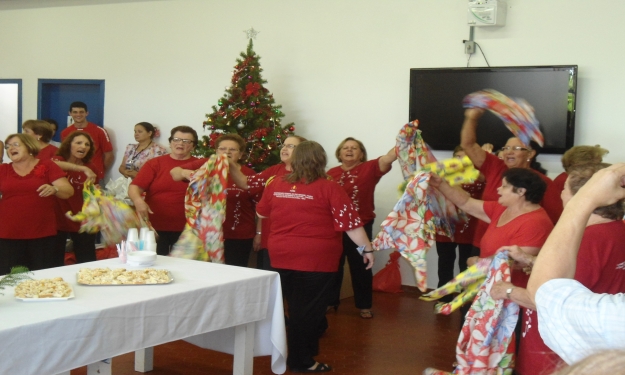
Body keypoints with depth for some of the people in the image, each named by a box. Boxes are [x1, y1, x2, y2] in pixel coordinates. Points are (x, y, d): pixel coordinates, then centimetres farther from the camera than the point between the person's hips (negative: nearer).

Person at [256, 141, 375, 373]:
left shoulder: (276, 184, 3)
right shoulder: (328, 188, -11)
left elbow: (261, 213, 19)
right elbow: (350, 223, -11)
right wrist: (367, 248, -1)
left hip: (281, 256, 5)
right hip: (315, 258, -5)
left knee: (297, 307, 18)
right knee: (309, 310, 5)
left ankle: (304, 350, 30)